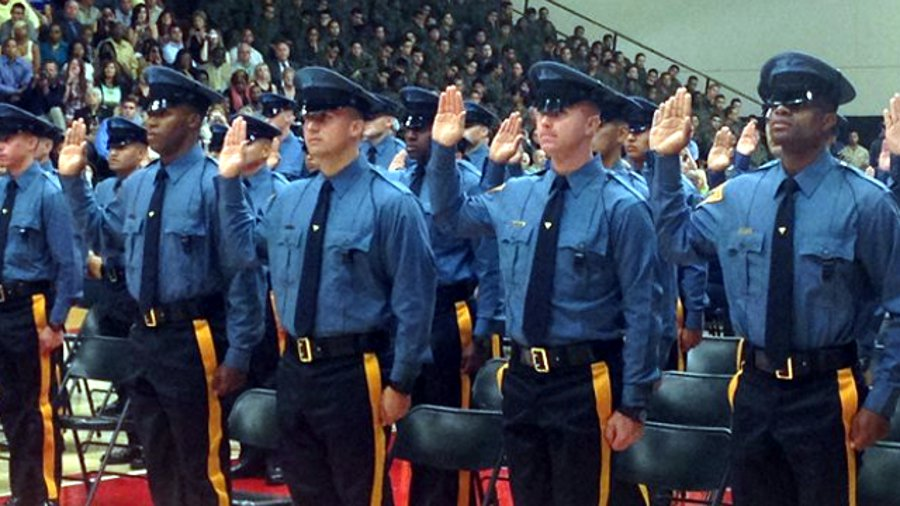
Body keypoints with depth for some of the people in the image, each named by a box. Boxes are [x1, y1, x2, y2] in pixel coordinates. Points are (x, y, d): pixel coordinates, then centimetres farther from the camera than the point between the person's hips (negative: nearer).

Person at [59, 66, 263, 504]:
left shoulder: (213, 184, -16)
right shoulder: (137, 184, 9)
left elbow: (240, 272, -16)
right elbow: (102, 232, 29)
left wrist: (238, 353, -16)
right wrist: (73, 179, 17)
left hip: (193, 340, -8)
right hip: (146, 334, 8)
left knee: (201, 465, 1)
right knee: (158, 459, 19)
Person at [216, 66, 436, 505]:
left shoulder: (390, 204, -12)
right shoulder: (289, 199, 9)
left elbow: (413, 301, -12)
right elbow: (245, 248, 25)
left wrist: (400, 383, -12)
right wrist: (229, 181, 15)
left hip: (355, 372, -7)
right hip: (295, 369, 7)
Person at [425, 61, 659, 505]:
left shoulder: (621, 209, -12)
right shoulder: (516, 195, 6)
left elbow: (639, 312, -11)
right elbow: (453, 215, 24)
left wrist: (633, 405, -11)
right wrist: (443, 150, 8)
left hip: (585, 384, -6)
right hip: (522, 378, 6)